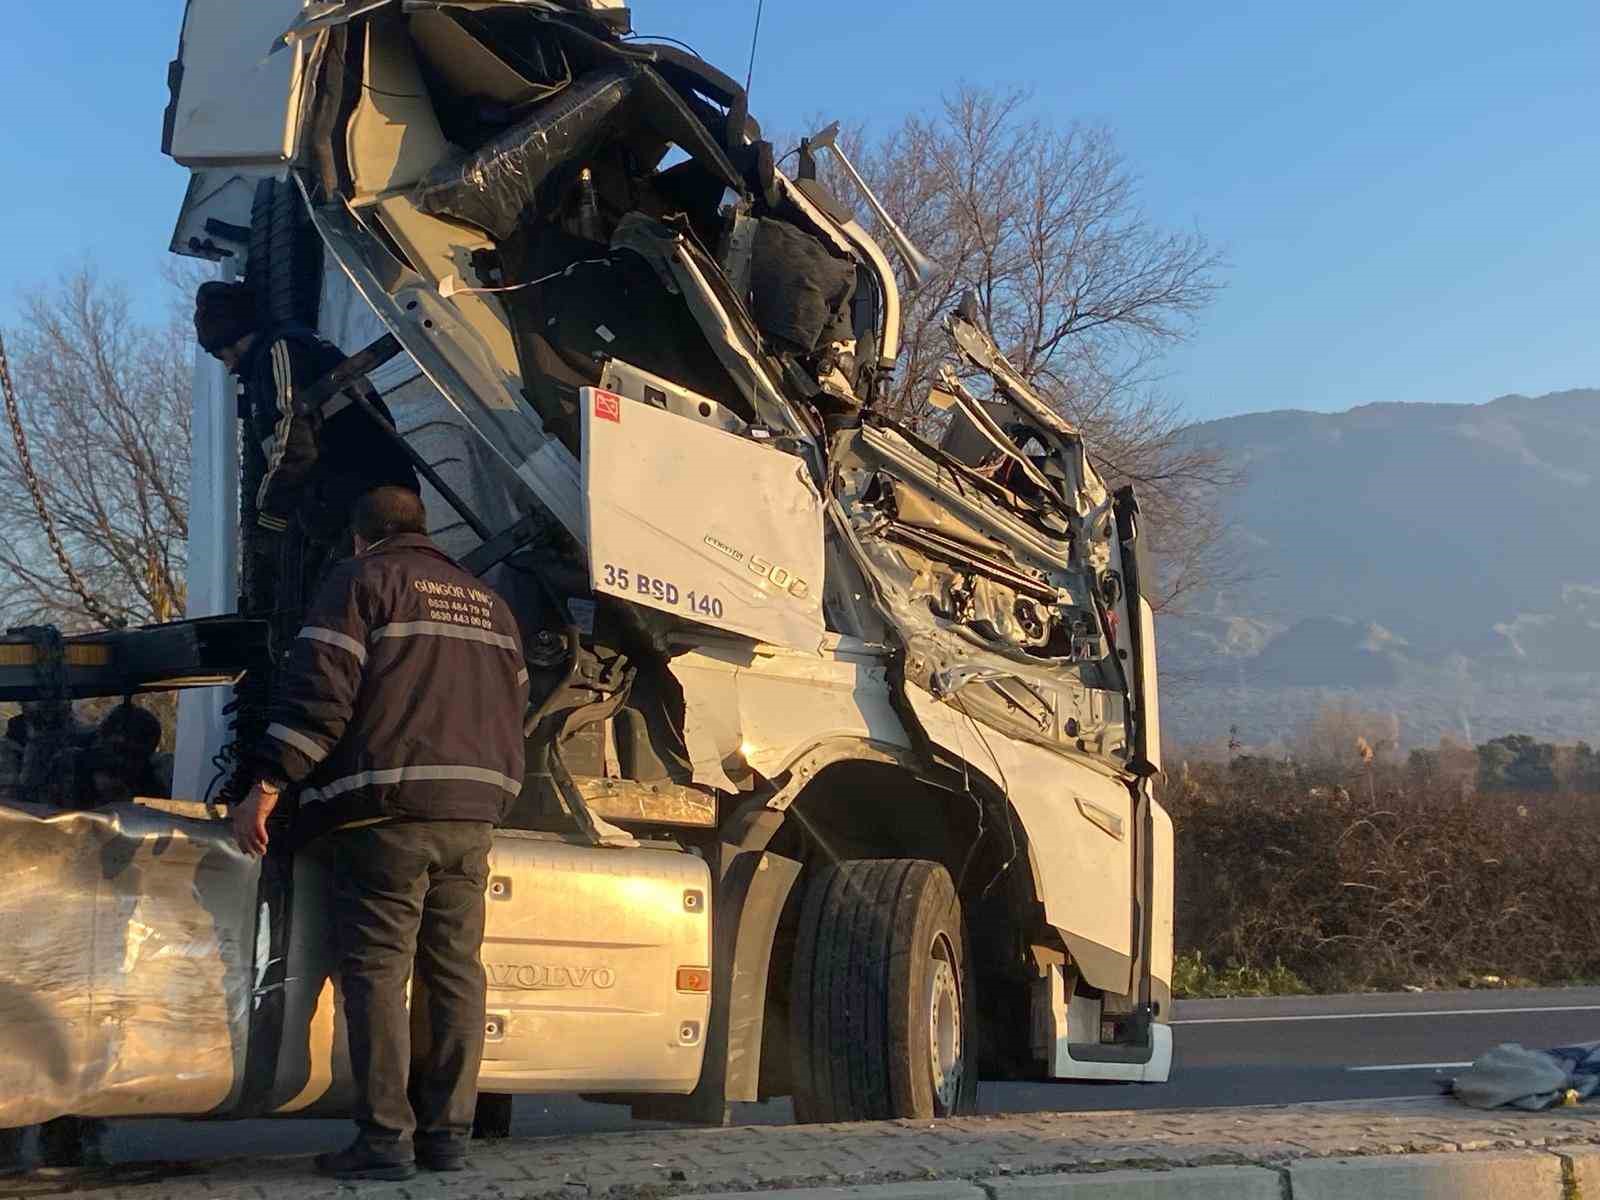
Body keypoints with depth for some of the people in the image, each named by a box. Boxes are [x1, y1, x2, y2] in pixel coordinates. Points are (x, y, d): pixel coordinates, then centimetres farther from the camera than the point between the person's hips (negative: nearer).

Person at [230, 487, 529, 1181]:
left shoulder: (362, 580, 2)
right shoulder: (486, 601, 23)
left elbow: (318, 691, -11)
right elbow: (513, 707, 24)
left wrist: (265, 788, -12)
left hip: (385, 810, -6)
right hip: (473, 812, 6)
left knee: (377, 971, -5)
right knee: (455, 972, 8)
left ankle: (385, 1137, -8)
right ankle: (447, 1133, 10)